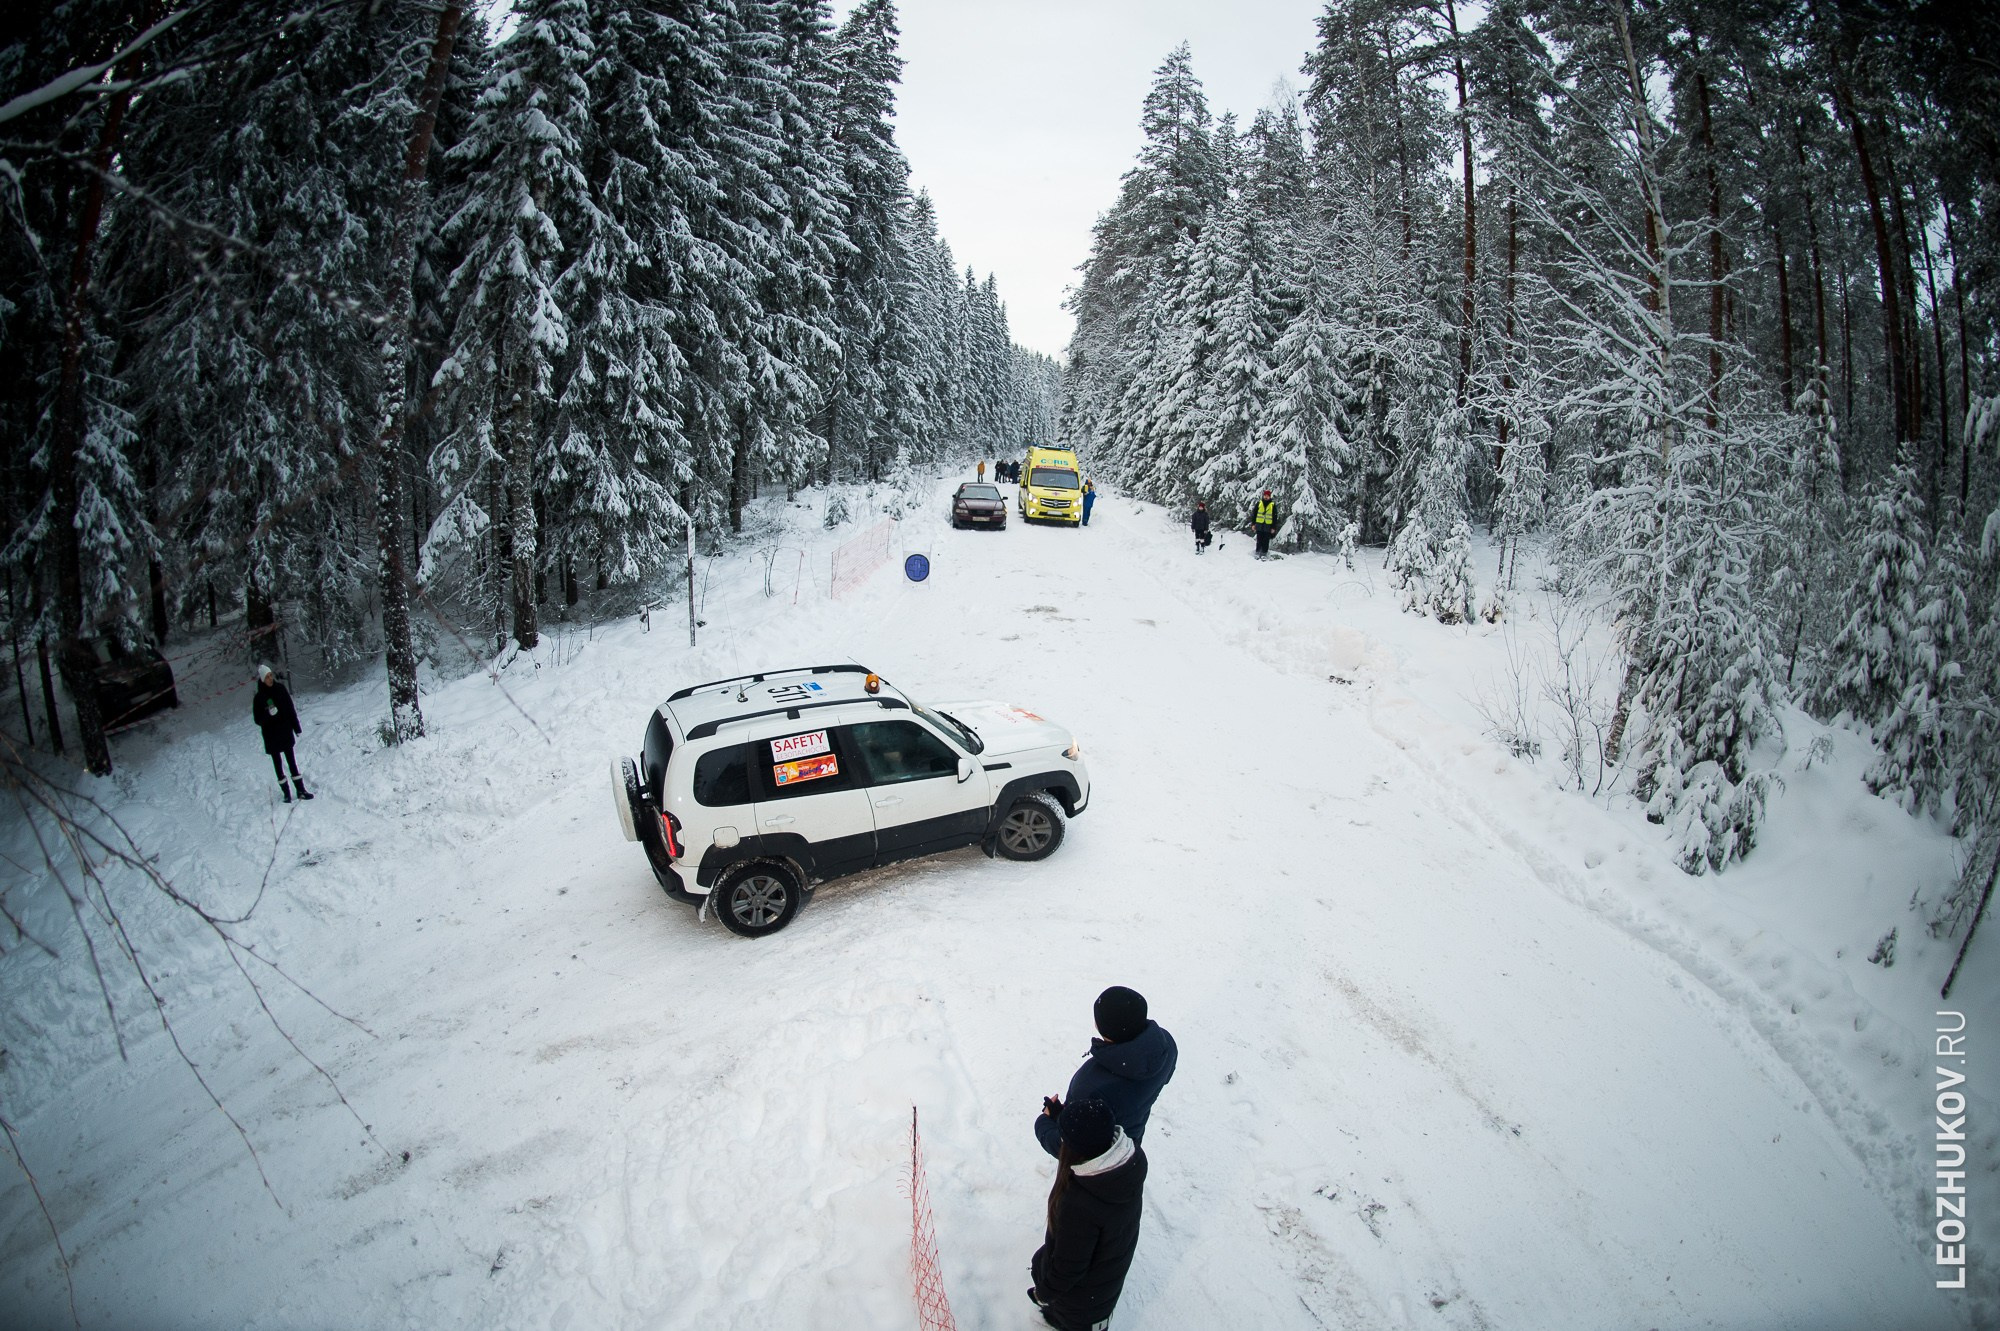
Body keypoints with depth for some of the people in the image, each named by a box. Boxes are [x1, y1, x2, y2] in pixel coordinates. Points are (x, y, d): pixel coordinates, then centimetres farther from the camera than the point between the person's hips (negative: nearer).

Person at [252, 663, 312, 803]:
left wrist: (296, 727, 6)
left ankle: (301, 790, 9)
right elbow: (258, 719, -7)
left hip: (286, 732, 2)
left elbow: (291, 709, 6)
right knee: (278, 763, 7)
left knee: (292, 761, 6)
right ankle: (286, 793, 12)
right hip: (271, 736, -2)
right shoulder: (259, 697, -9)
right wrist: (269, 715, -27)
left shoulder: (280, 689, -1)